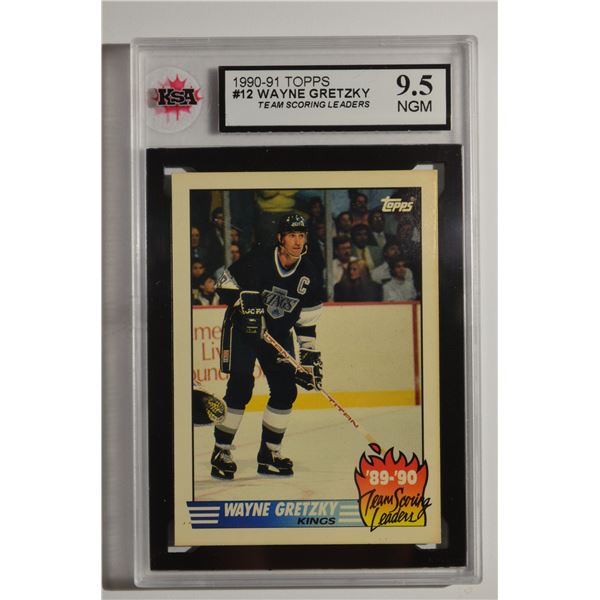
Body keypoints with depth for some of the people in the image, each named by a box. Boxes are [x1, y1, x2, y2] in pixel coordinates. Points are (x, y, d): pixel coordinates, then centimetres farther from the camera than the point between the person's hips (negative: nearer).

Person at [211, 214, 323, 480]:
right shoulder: (257, 260, -18)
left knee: (286, 391, -2)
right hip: (242, 328, -5)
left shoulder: (308, 274, -5)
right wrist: (245, 301, -26)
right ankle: (221, 452, -1)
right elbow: (224, 285, -9)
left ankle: (268, 453, 14)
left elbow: (307, 322, 1)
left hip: (278, 334, 5)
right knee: (240, 388, -15)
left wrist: (310, 357, -3)